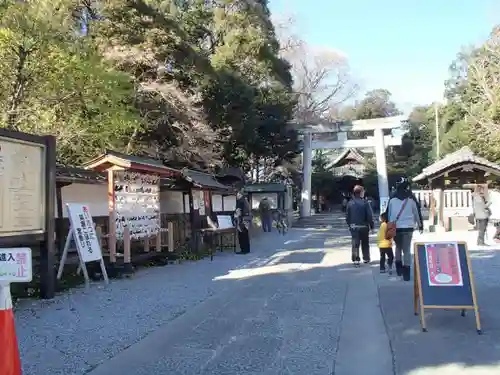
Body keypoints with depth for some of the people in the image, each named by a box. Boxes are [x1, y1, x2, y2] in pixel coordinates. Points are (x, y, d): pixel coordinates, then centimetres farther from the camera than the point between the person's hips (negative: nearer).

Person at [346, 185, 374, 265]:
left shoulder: (350, 203, -1)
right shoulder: (364, 203, -12)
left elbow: (347, 216, 4)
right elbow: (370, 216, -11)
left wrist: (350, 225, 14)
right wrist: (372, 226, -2)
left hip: (353, 227, 2)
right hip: (364, 226, -2)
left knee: (355, 244, 4)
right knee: (365, 243, 14)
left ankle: (356, 259, -3)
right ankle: (366, 258, 21)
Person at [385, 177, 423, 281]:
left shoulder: (392, 199, 2)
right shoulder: (411, 198, -1)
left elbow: (388, 213, 8)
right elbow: (417, 212, 7)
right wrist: (420, 225, 19)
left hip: (395, 227, 2)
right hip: (408, 227, -1)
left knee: (398, 247, 22)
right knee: (407, 250, 3)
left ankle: (399, 268, 17)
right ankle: (406, 274, 2)